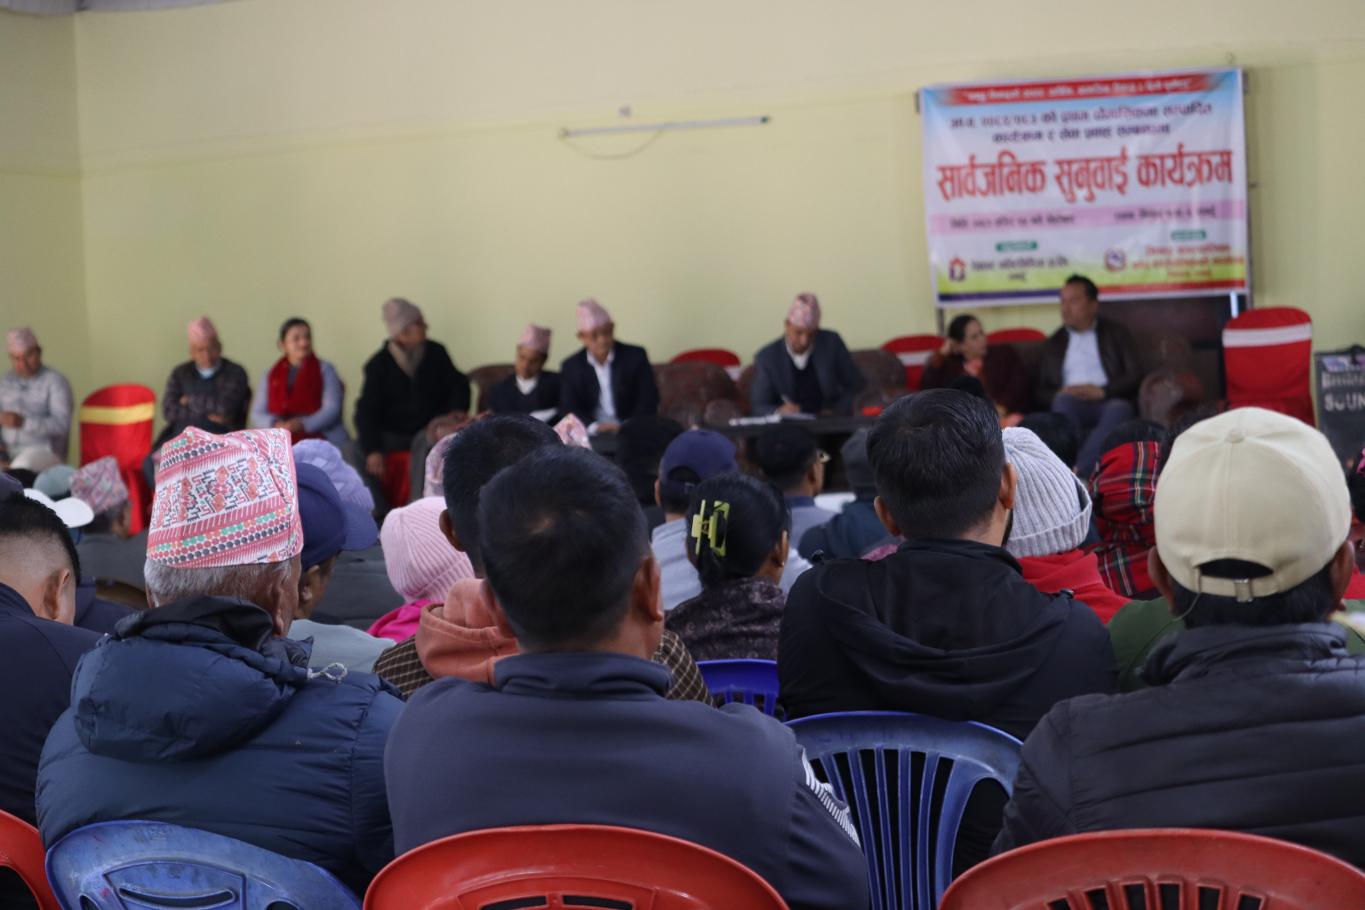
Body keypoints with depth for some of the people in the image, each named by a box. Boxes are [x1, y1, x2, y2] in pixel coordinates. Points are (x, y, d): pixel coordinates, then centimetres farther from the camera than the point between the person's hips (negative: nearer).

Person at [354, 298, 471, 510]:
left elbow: (458, 385, 15)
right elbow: (366, 411, -9)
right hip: (394, 436, -2)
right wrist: (373, 451, -22)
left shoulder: (436, 353, 6)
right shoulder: (379, 365, -2)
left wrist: (457, 410, -8)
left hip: (430, 431, 2)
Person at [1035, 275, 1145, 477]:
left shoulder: (1117, 333, 20)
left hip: (1109, 402, -1)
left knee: (1120, 408, -36)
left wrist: (1102, 391, -10)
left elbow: (1136, 376, 7)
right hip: (1070, 406, 1)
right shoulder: (1053, 344, 25)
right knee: (1063, 400, -34)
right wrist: (1061, 393, -7)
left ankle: (1078, 470, -49)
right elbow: (1041, 392, 17)